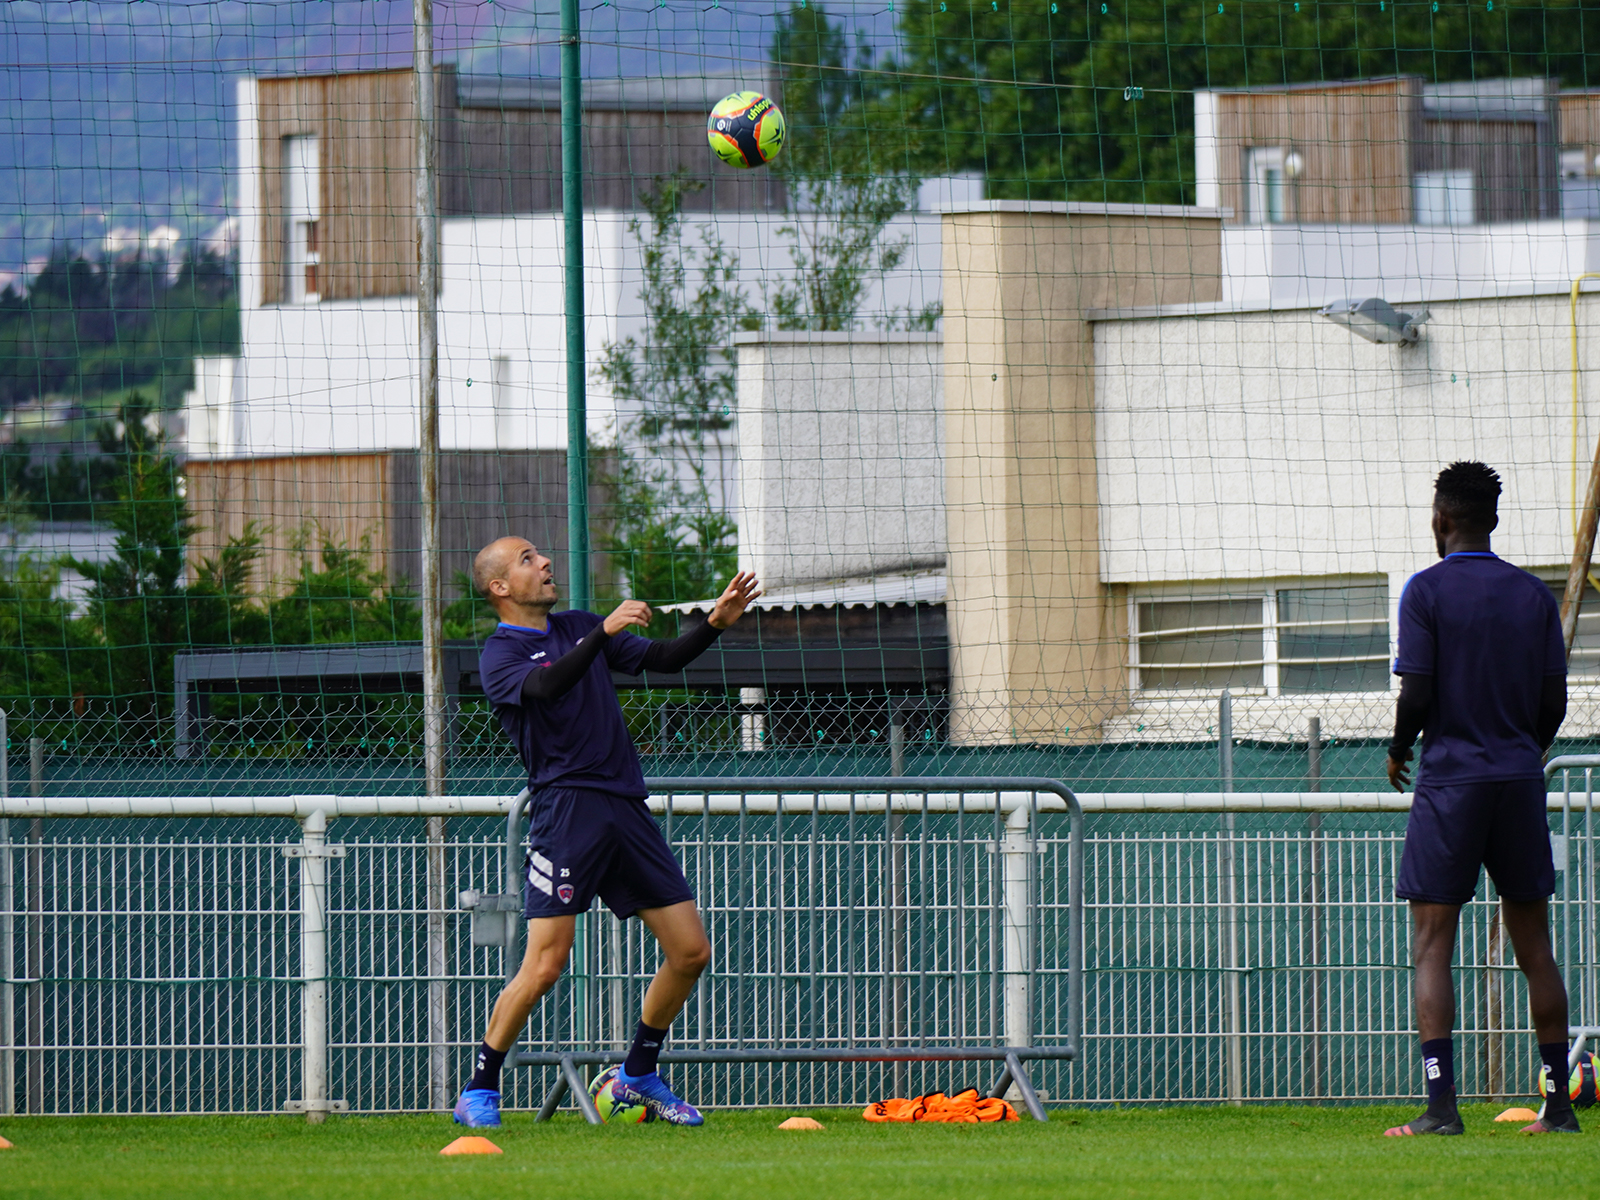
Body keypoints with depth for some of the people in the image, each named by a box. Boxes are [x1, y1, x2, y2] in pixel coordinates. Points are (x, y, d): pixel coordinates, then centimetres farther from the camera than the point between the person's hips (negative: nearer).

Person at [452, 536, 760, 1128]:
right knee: (544, 965, -14)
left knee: (690, 951, 3)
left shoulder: (579, 627, 21)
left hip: (627, 808, 7)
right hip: (565, 807, -7)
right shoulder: (499, 655, -1)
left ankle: (638, 1074, 20)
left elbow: (663, 658, 19)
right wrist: (604, 633, -32)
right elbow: (545, 687, -22)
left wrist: (715, 624, 3)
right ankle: (478, 1093, -3)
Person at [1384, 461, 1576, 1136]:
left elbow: (1416, 696, -11)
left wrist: (1398, 752, 8)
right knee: (1534, 947, 10)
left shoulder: (1427, 592, -6)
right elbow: (1554, 703, 6)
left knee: (1431, 947, -3)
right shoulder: (1534, 595, 6)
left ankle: (1441, 1105, -15)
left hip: (1450, 780, -4)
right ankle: (1558, 1107, 10)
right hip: (1520, 779, 4)